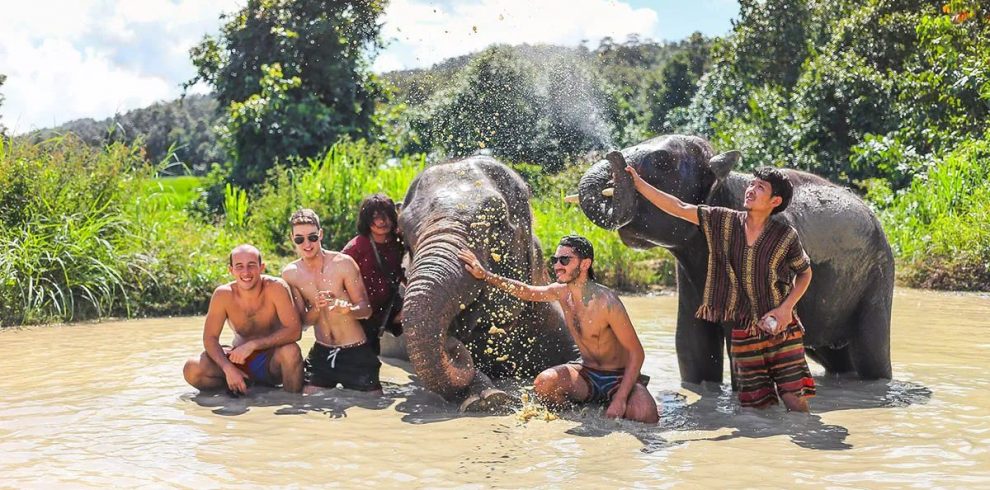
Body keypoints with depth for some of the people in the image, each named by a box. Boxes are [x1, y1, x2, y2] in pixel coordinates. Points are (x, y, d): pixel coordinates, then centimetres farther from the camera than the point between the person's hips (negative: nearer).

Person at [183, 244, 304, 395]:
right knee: (192, 370, -21)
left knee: (290, 350, -35)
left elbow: (294, 331, -24)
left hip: (272, 360, -2)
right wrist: (228, 368, -27)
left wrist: (252, 345, -30)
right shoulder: (223, 295, -11)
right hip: (239, 360, 2)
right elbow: (210, 338, -10)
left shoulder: (276, 288, -18)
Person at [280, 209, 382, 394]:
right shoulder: (290, 273, -1)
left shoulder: (343, 263, -11)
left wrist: (348, 309, -31)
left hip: (355, 352, -3)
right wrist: (316, 308, -21)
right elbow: (303, 320, 2)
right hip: (321, 352, 3)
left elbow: (366, 309, -8)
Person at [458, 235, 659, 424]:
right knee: (544, 384, -24)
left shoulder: (606, 301, -24)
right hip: (588, 374, 5)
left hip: (620, 378, -5)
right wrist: (485, 275, 6)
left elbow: (636, 353, -20)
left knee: (644, 417, -32)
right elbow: (526, 291, 16)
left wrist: (620, 400, -27)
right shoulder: (561, 291, -4)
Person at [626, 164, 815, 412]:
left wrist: (786, 307, -6)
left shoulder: (786, 235, -6)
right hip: (744, 333, 2)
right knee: (756, 404, 4)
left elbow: (805, 273, 9)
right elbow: (678, 208, 0)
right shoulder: (724, 222, -1)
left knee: (795, 401, -8)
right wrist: (639, 185, -6)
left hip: (782, 332, -2)